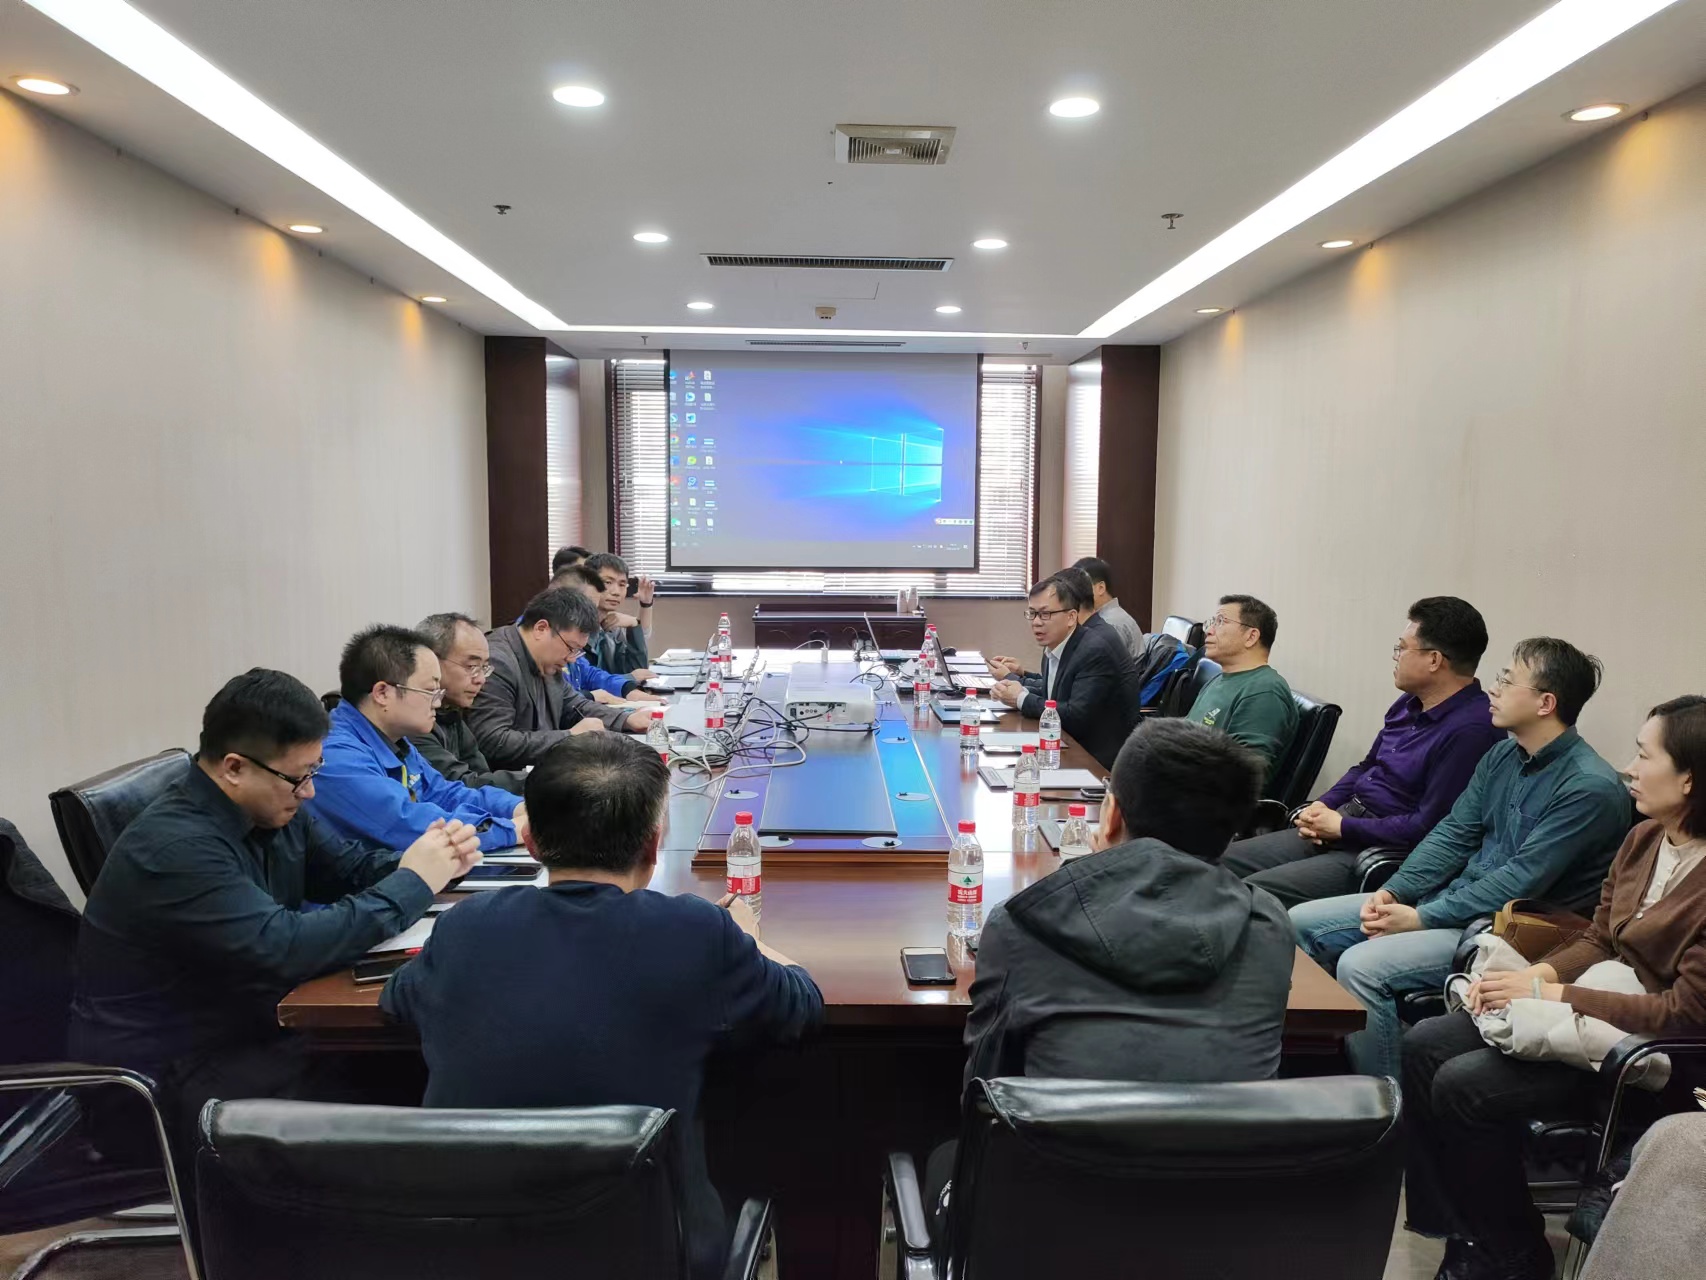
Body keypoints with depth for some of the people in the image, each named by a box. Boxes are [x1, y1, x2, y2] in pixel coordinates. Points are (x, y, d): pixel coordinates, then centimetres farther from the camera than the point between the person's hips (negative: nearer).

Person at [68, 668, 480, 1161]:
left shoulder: (272, 808, 1)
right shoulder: (176, 847, -27)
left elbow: (350, 869, 12)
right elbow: (283, 949, -34)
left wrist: (429, 859, -10)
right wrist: (411, 884, -24)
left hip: (248, 1027, 8)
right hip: (169, 1075, -8)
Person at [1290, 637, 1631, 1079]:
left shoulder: (1590, 787, -18)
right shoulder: (1502, 756, 9)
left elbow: (1521, 881, -22)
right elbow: (1453, 834, 8)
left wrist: (1421, 919, -20)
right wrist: (1393, 892, -7)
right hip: (1454, 895, 9)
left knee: (1362, 966, -29)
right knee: (1301, 923, 0)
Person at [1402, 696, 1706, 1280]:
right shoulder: (1644, 839, 3)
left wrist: (1551, 994, -23)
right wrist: (1534, 974, -8)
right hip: (1589, 1006, 9)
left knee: (1464, 1086, -20)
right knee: (1423, 1044, -4)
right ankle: (1448, 1220, 7)